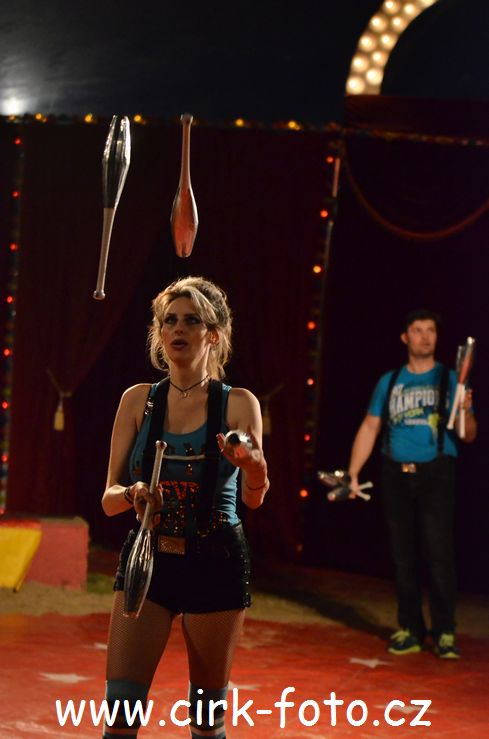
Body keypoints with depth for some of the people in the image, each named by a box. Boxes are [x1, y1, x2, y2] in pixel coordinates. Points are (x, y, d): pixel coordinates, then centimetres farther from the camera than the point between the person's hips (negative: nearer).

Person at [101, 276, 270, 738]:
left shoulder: (239, 404, -2)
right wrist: (133, 495, -22)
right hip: (148, 559, 1)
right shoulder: (138, 400, 4)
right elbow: (108, 498, 1)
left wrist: (254, 466, -35)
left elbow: (253, 498, -12)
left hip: (215, 562, -1)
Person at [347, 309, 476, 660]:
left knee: (439, 554, -9)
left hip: (436, 475, -3)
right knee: (404, 556, 5)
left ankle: (445, 633, -4)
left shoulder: (449, 380, 6)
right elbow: (369, 429, 11)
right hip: (397, 476, 3)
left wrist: (466, 412, -19)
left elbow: (469, 435, 3)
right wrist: (352, 475, 2)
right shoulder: (389, 382, 12)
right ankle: (410, 630, 12)